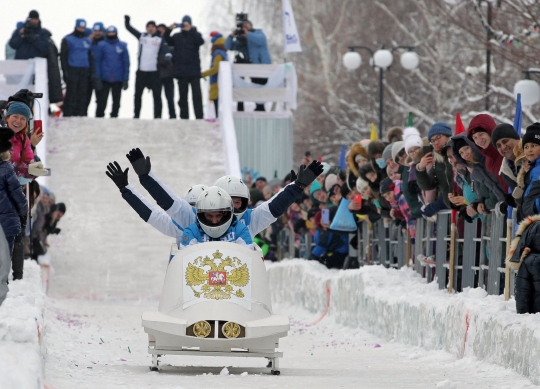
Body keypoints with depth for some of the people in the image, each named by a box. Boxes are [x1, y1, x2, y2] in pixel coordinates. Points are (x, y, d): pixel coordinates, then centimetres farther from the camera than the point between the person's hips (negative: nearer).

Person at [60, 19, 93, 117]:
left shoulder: (88, 41, 18)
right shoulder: (68, 40, 3)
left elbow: (90, 57, 23)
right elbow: (63, 56, -1)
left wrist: (91, 71, 13)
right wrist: (65, 71, -9)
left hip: (84, 71, 5)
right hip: (72, 71, -5)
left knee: (83, 94, 2)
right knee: (71, 93, -9)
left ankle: (81, 114, 4)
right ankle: (68, 114, -8)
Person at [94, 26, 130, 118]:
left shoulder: (122, 46, 5)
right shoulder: (101, 45, 1)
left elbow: (126, 63, 6)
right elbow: (97, 62, 0)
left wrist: (125, 79, -1)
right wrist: (97, 78, -8)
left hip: (118, 79, 2)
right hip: (104, 79, -2)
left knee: (116, 101, 7)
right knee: (102, 101, -4)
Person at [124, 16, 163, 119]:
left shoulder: (160, 39, 3)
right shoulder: (141, 36, 9)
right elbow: (129, 28, 12)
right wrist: (127, 21, 1)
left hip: (155, 72, -2)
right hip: (141, 71, 2)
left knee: (157, 94, -2)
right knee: (138, 94, 7)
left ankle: (158, 115, 0)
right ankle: (136, 115, 14)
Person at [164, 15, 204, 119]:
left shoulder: (195, 35, 2)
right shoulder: (177, 36, 10)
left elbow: (200, 41, -16)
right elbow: (168, 41, 2)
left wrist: (190, 30, -23)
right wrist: (169, 30, -14)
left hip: (194, 71, -3)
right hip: (181, 71, 3)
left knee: (197, 95, -5)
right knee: (183, 96, 8)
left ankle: (199, 117, -4)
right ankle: (184, 117, 13)